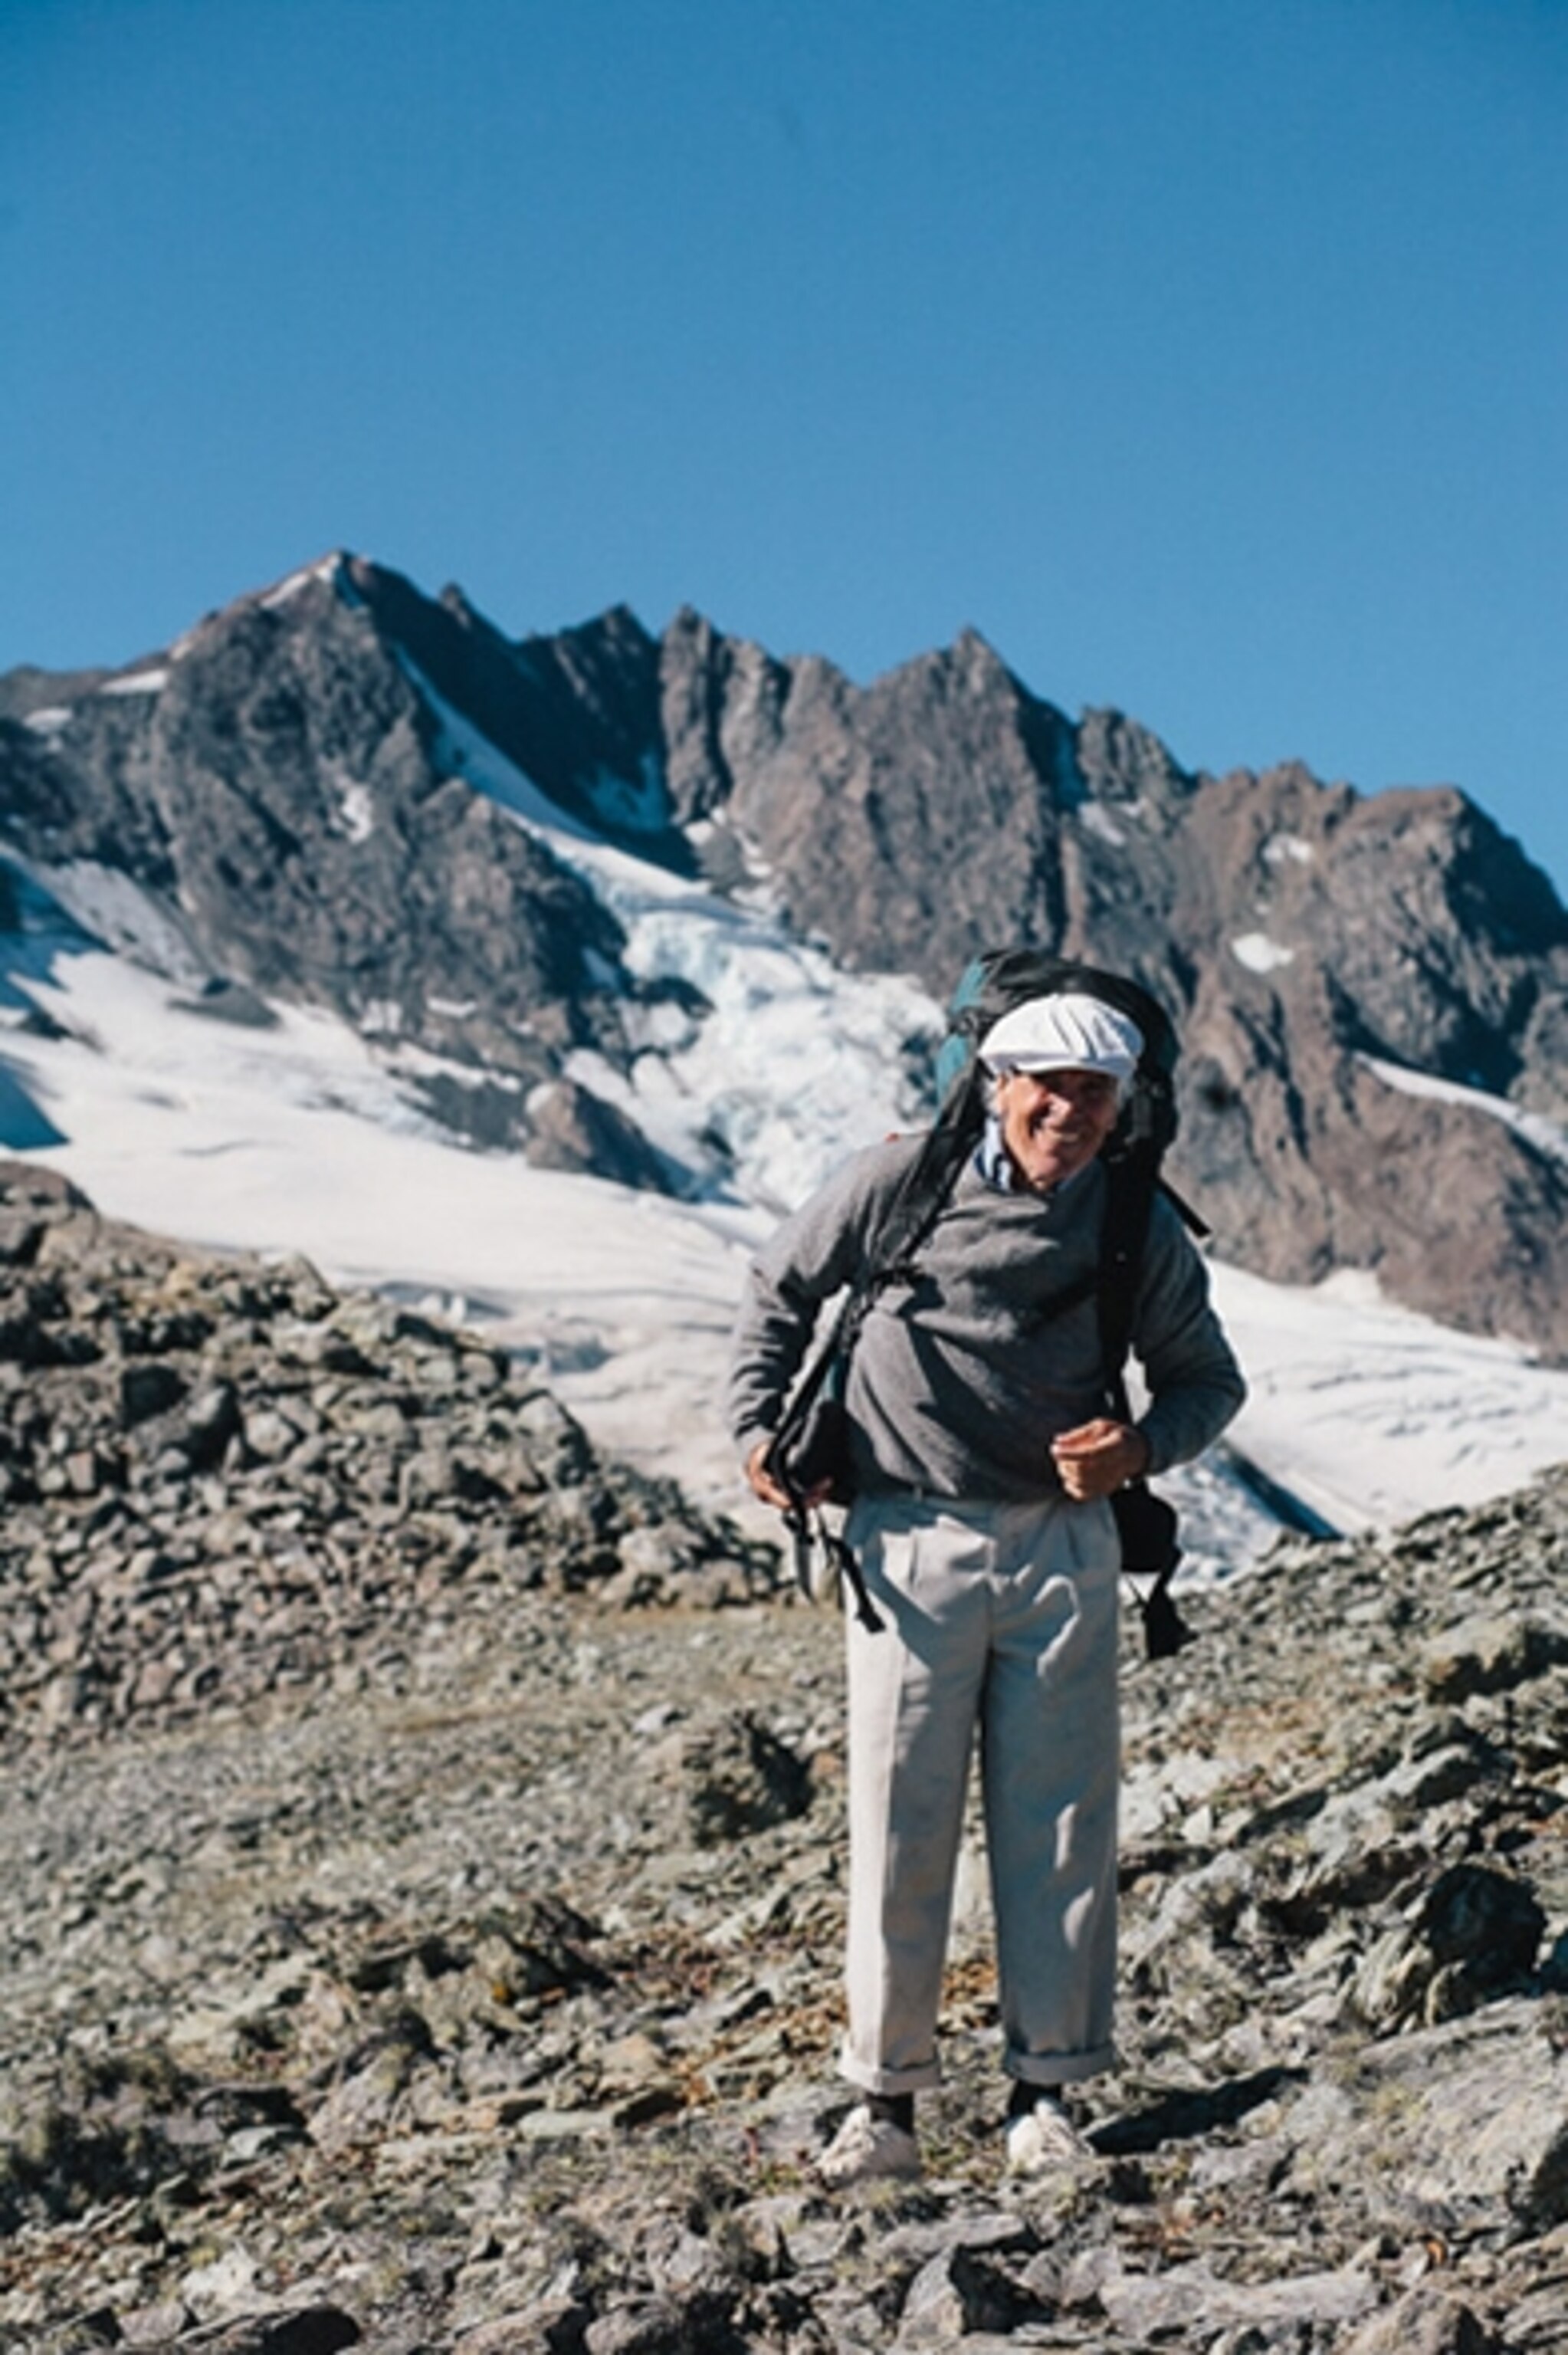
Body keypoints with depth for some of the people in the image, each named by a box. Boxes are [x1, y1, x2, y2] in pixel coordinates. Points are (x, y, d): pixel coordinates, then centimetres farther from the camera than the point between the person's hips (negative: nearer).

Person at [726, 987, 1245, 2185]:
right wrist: (760, 1425, 3)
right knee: (900, 1822, 1)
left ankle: (1047, 2089, 15)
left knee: (1060, 1820, 4)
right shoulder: (901, 1183, -4)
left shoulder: (1143, 1232, 1)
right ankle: (887, 2097, 9)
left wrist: (1138, 1447, -9)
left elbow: (1208, 1379, 12)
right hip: (912, 1544, -1)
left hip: (1064, 1547, 2)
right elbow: (783, 1288, 12)